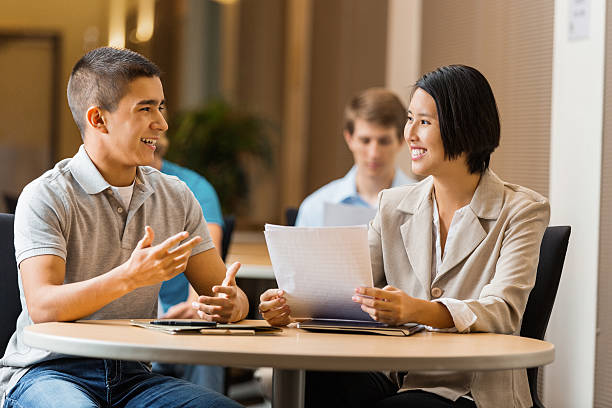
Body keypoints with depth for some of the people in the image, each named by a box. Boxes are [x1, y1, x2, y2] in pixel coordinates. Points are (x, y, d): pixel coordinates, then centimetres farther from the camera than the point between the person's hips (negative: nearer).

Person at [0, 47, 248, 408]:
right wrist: (129, 277, -35)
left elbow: (226, 291, 11)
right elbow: (42, 307, -20)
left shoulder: (176, 198, 11)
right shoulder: (46, 198, -7)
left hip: (132, 376, 5)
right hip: (47, 371, -4)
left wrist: (230, 304, -15)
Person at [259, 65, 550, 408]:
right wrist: (292, 305, -20)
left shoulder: (521, 211, -1)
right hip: (398, 380, 4)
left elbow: (502, 312, -17)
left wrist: (417, 311, -37)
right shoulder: (394, 207, 14)